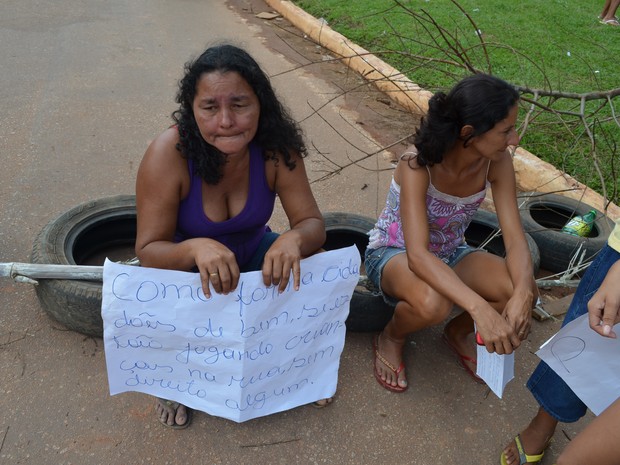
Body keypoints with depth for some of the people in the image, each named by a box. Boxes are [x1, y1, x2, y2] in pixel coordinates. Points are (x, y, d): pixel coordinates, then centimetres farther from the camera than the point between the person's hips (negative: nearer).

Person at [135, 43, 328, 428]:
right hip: (185, 265, -2)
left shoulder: (276, 148, -23)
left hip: (252, 253, 3)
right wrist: (196, 249, -49)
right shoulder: (169, 154, -30)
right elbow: (148, 251, -27)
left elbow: (312, 223, -19)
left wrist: (294, 239, -44)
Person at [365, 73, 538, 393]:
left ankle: (458, 332, 11)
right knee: (433, 303, -38)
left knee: (525, 292, -21)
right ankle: (390, 339, -1)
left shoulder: (498, 162, -17)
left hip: (449, 253, 5)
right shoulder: (418, 163, -33)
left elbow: (515, 239, -18)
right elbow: (417, 255, -41)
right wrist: (479, 307, -52)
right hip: (393, 253, -5)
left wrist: (522, 294, -39)